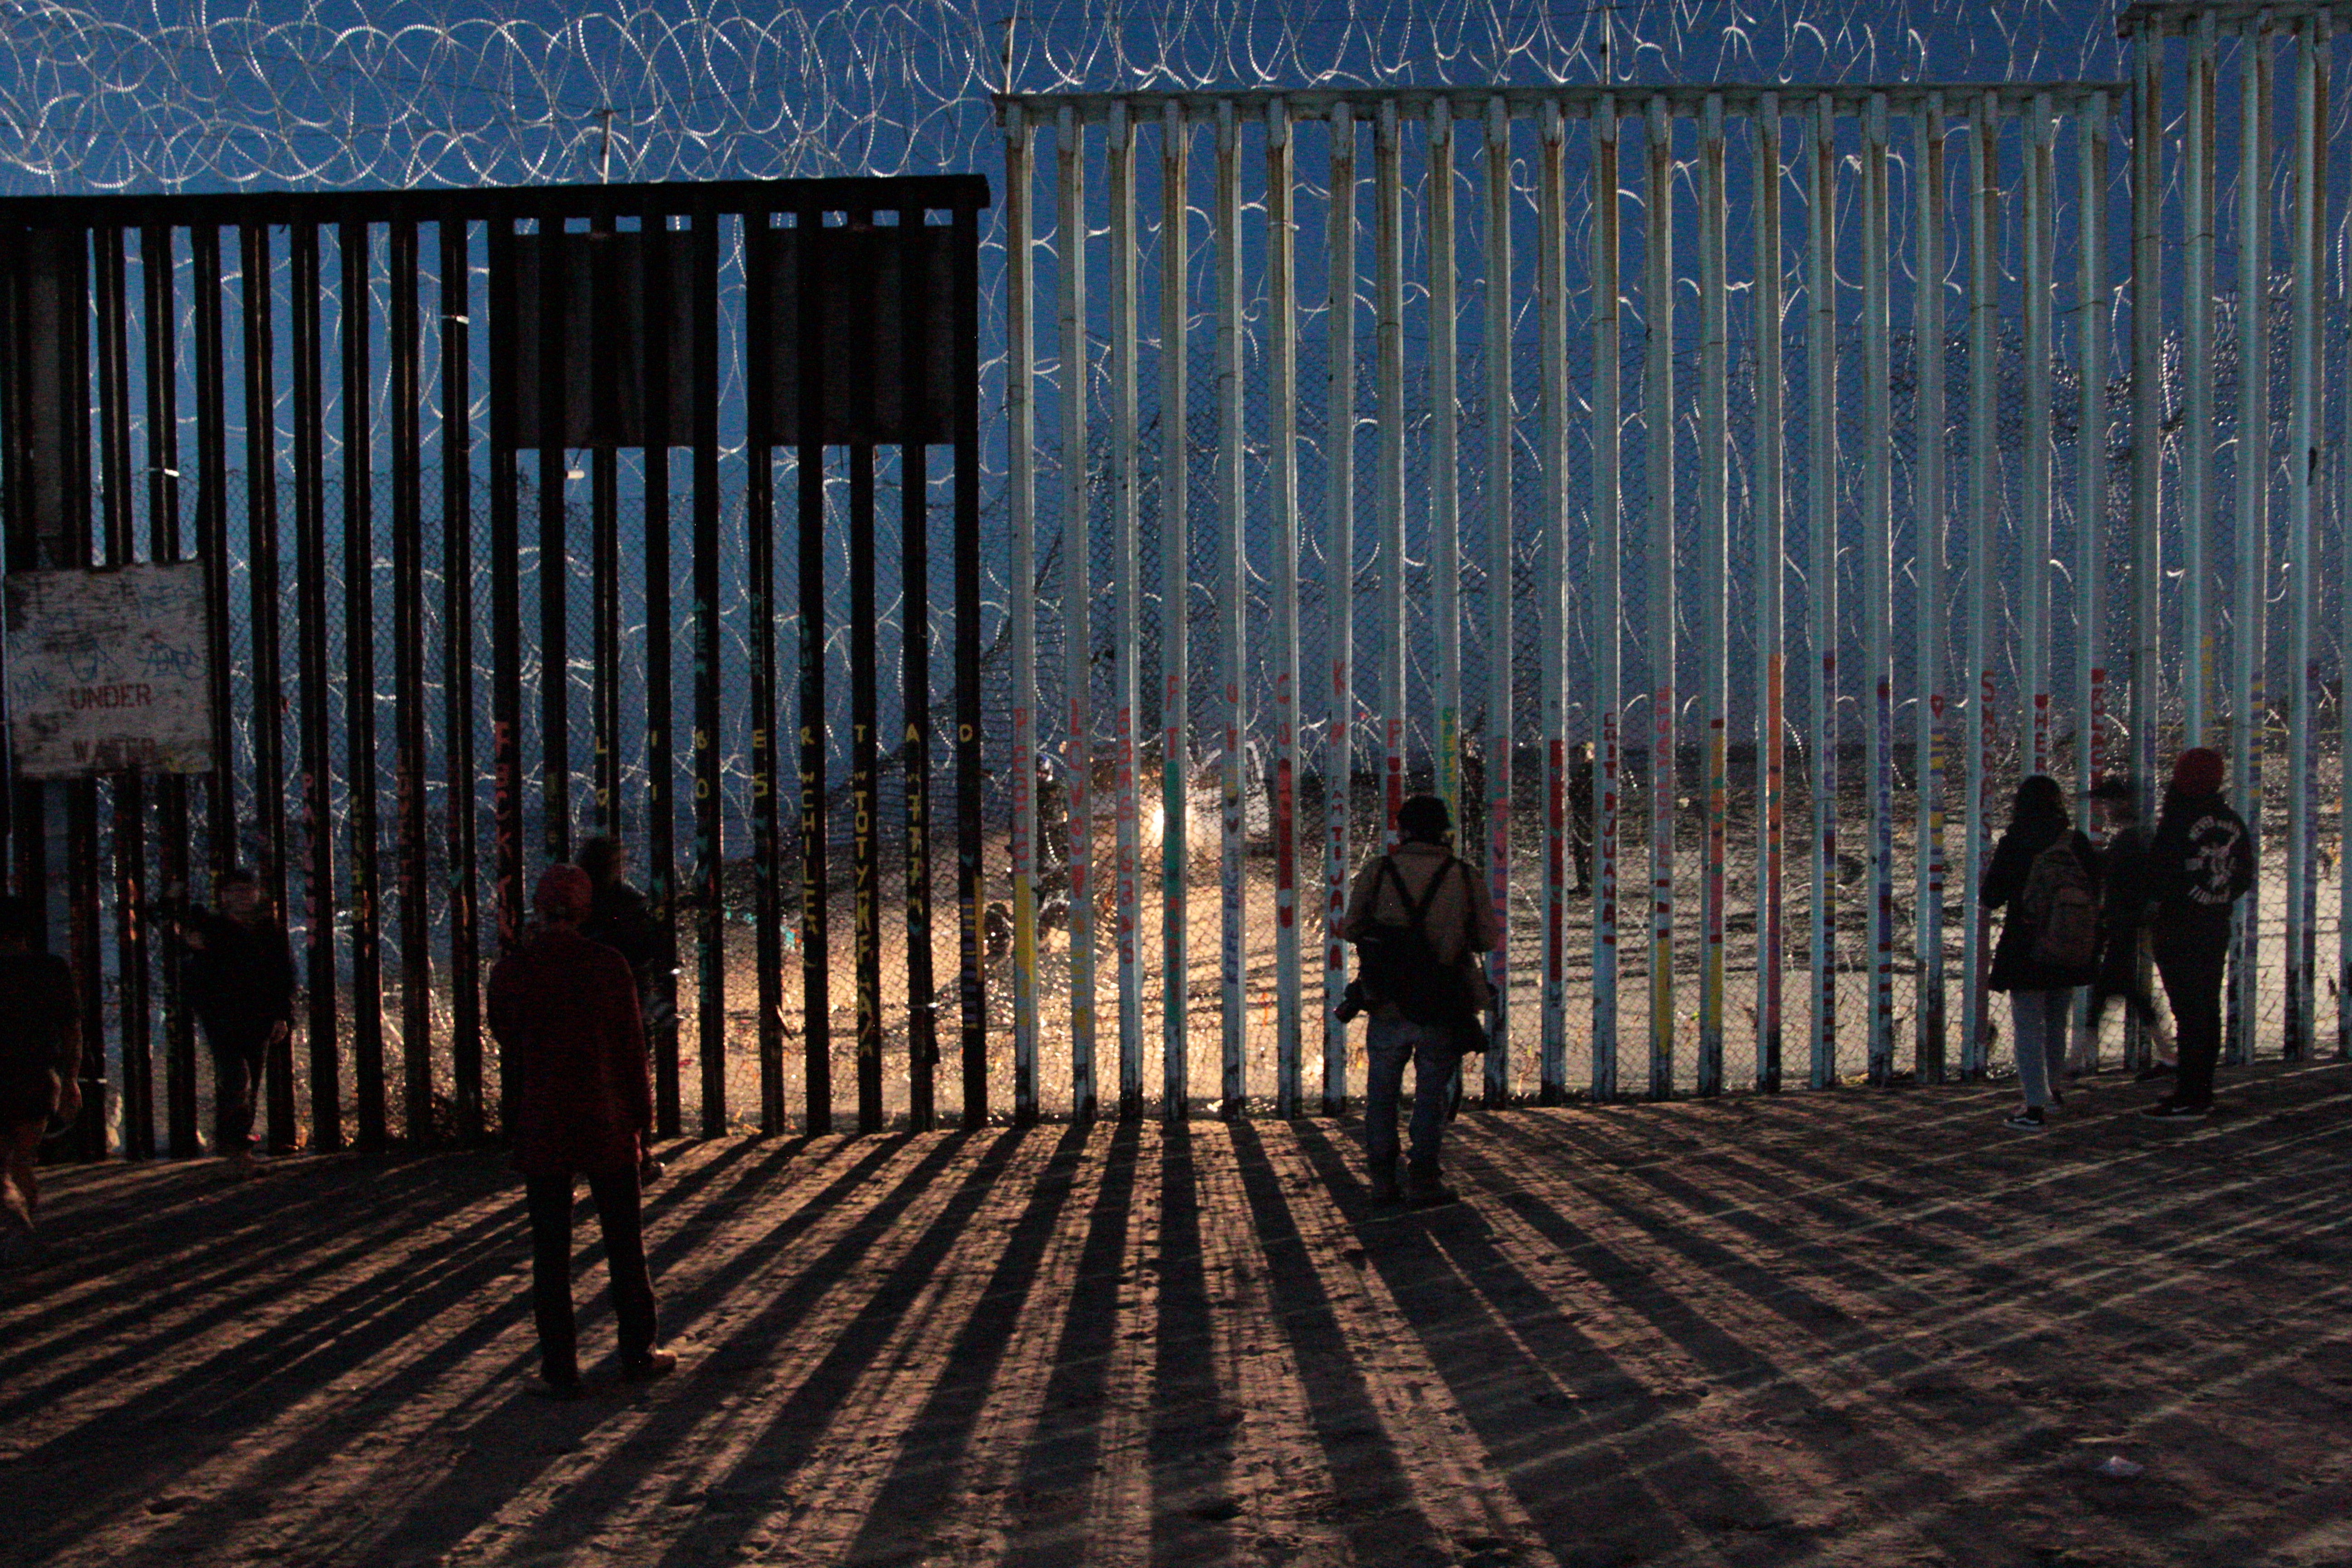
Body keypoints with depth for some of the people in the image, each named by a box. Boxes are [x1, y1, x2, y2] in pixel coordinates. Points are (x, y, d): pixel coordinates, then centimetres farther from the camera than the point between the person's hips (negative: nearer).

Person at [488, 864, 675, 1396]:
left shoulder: (509, 972, -5)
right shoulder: (608, 965, -8)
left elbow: (509, 1047, 9)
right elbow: (631, 1048, -5)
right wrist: (642, 1122, 5)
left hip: (539, 1127, 1)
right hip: (605, 1123, -1)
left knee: (550, 1250, 8)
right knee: (625, 1242, 12)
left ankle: (561, 1369, 12)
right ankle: (639, 1352, 22)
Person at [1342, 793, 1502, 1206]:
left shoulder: (1377, 872, -2)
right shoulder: (1466, 877, -3)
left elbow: (1351, 929, -1)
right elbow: (1489, 938, -1)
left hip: (1388, 1006, 1)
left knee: (1382, 1091, 13)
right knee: (1431, 1093, 9)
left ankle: (1383, 1179, 16)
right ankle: (1423, 1180, 11)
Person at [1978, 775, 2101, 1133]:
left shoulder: (2013, 845, -10)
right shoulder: (2079, 844, -1)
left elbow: (1990, 899, -7)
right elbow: (2096, 894, 5)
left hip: (2026, 951, -4)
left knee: (2028, 1027, 0)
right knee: (2056, 1024, 21)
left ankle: (2035, 1107, -5)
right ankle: (2050, 1089, 37)